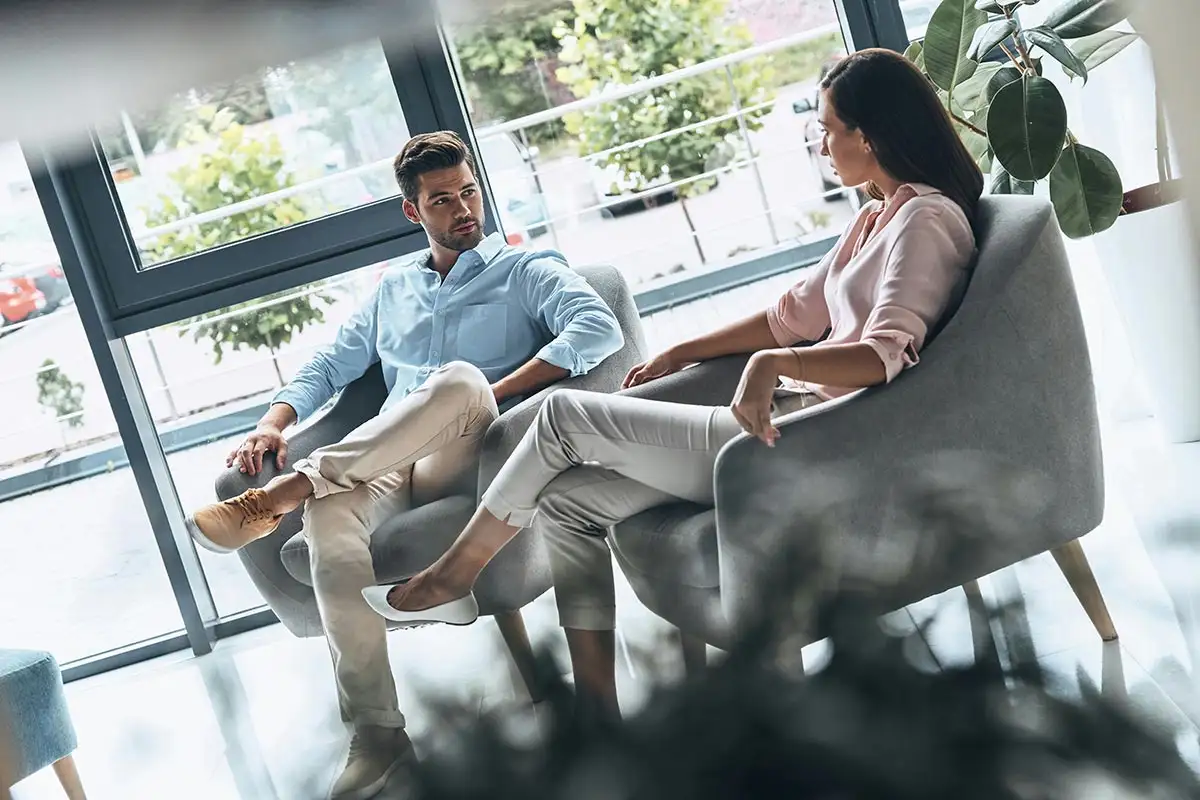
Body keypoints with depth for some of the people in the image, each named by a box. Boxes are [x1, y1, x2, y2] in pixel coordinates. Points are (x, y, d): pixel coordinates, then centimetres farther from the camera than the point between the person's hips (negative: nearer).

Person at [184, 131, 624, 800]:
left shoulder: (526, 271, 13)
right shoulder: (393, 290, 29)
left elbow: (599, 329, -6)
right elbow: (329, 367, 29)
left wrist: (496, 393, -14)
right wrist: (273, 421, 7)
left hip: (472, 459, -3)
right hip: (385, 463, 4)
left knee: (459, 380, -39)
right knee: (329, 517, -34)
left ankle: (284, 493, -33)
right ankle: (376, 729, -31)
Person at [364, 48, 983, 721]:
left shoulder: (925, 221, -12)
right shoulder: (880, 216, 19)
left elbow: (886, 355, -26)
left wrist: (772, 363, -40)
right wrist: (684, 354, 24)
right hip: (793, 411, 10)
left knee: (566, 415, -5)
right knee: (567, 502, 6)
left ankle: (455, 573, 15)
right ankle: (598, 719, 6)